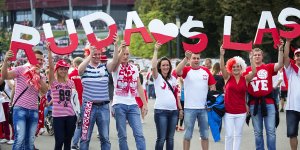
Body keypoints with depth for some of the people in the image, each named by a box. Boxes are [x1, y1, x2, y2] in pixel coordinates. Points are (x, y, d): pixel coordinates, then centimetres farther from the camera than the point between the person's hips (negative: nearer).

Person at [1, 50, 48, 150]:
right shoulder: (21, 69, -1)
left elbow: (44, 91, -2)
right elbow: (5, 76, -16)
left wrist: (38, 76, -13)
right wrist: (6, 61, -31)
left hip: (34, 111, 5)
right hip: (20, 109, -5)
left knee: (30, 141, 7)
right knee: (20, 139, -18)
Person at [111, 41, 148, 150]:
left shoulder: (134, 68, 12)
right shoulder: (116, 67, 0)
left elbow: (139, 87, 14)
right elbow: (117, 60, -25)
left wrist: (145, 103, 8)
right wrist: (121, 48, -43)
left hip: (132, 105, 3)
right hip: (119, 104, -3)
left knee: (139, 134, -4)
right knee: (122, 135, 2)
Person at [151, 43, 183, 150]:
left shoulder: (173, 79, 15)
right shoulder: (157, 77, 1)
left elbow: (176, 95, 18)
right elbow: (153, 67, -19)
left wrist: (180, 109, 12)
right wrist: (156, 50, -14)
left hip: (173, 111, 5)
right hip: (161, 111, -5)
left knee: (170, 138, 8)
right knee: (161, 138, -6)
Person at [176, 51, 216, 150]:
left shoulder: (206, 71, 7)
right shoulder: (186, 70, -3)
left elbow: (212, 86, 11)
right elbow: (178, 71, -25)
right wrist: (185, 58, -30)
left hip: (204, 107, 3)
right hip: (189, 108, -3)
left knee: (205, 134, 12)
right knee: (188, 134, 5)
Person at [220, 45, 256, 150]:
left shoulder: (245, 79, 3)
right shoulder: (228, 77, 0)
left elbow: (254, 72, -12)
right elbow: (222, 68, -14)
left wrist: (251, 59, -21)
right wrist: (222, 55, -27)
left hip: (241, 111, 2)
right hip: (228, 111, -2)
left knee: (238, 135, 10)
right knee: (229, 135, -2)